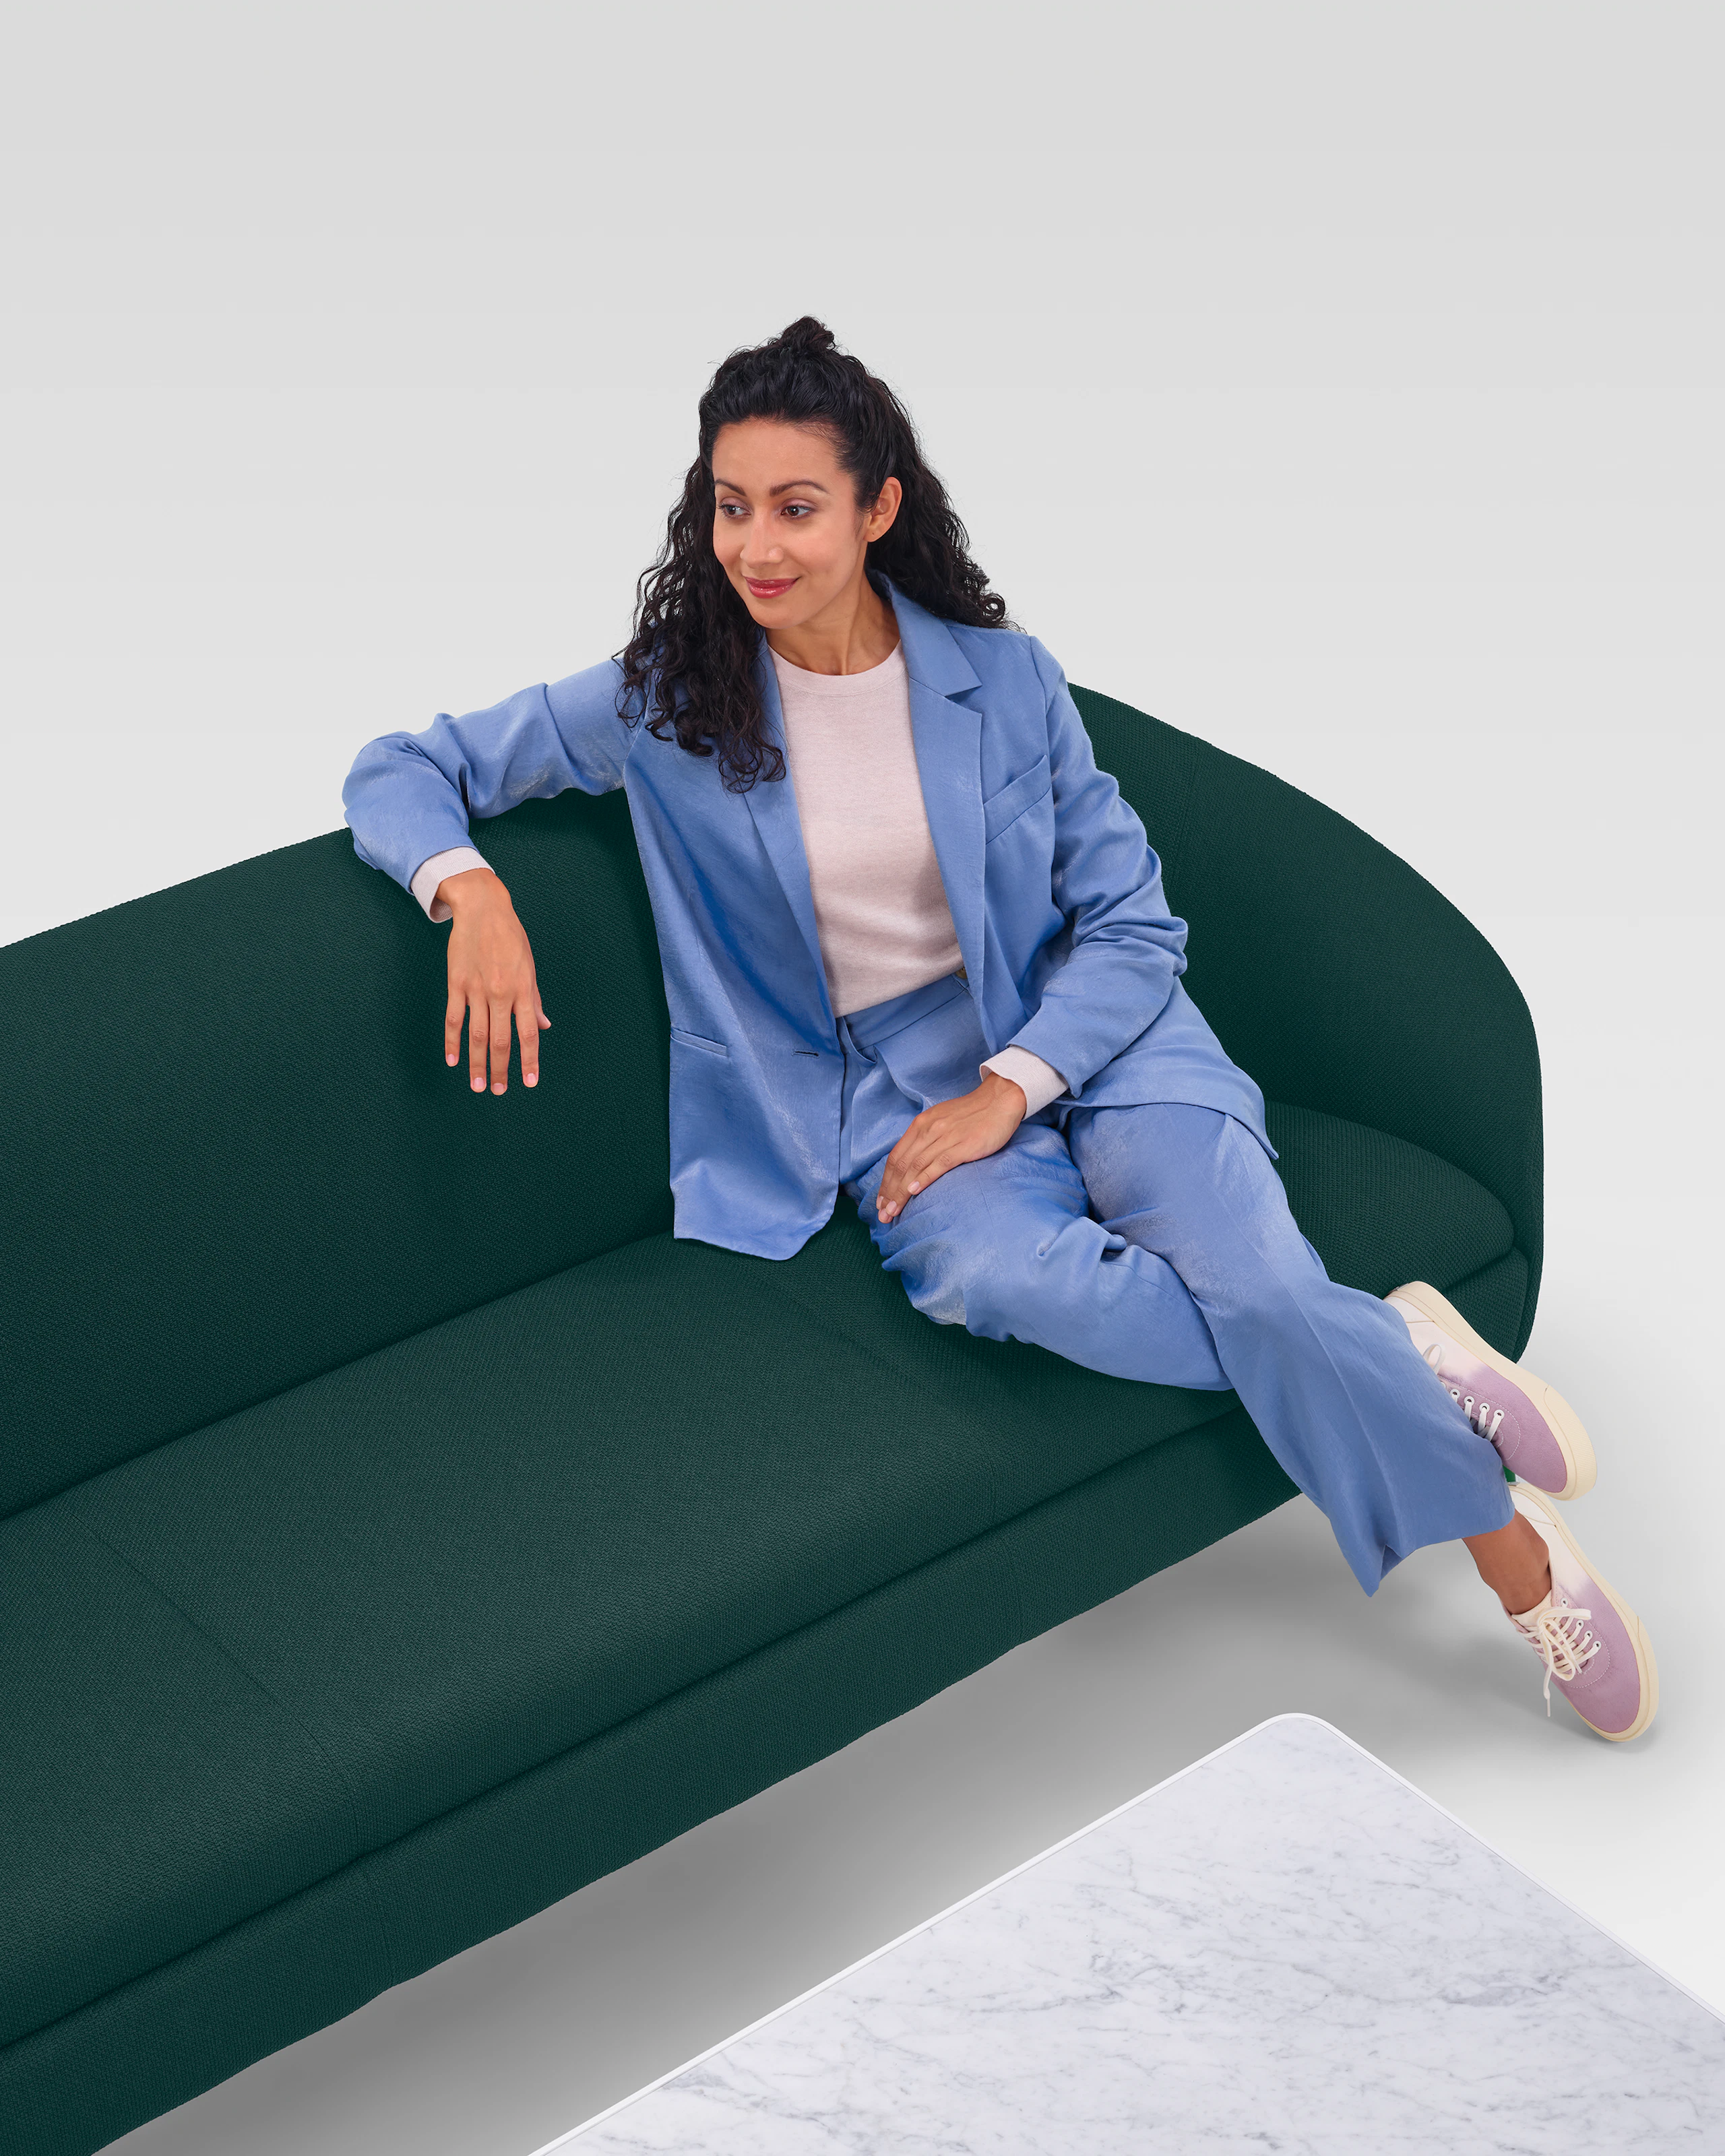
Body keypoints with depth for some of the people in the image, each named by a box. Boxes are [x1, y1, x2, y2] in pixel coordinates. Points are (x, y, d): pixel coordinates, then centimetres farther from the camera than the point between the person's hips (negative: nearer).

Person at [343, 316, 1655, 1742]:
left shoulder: (1003, 678, -1)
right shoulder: (667, 705, -1)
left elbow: (1131, 924, 2)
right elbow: (403, 771, 4)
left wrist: (1005, 1091, -13)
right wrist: (468, 886, -19)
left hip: (1085, 1042, 0)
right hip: (889, 1087, 0)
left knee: (1256, 1284, -28)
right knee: (1001, 1275, -36)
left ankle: (1520, 1558, -7)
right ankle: (1395, 1350, -17)